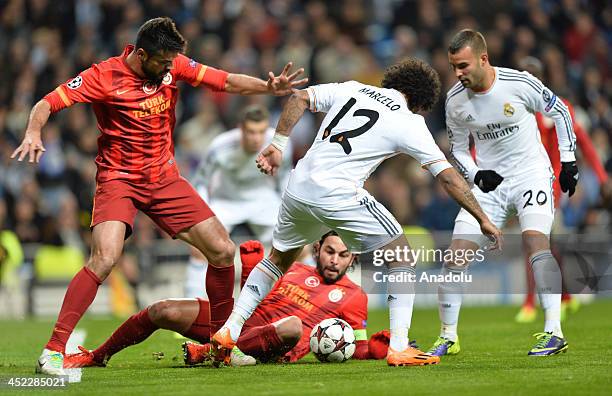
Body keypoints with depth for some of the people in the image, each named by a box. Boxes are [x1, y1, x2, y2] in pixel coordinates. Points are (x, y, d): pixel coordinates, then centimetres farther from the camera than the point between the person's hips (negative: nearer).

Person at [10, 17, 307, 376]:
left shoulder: (174, 65, -2)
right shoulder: (104, 76, -15)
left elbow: (227, 81, -2)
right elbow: (47, 104, -15)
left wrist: (267, 87, -20)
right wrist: (34, 133, -36)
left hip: (165, 178, 5)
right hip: (119, 180, -5)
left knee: (223, 251, 0)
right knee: (104, 258, -27)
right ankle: (53, 350, -20)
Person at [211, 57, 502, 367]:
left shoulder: (351, 89, 16)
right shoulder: (410, 123, 2)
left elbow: (299, 98, 15)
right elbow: (448, 176, 2)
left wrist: (277, 146, 19)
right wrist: (483, 219, 7)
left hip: (298, 188, 6)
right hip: (339, 196, -6)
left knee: (278, 260, 28)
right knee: (401, 258, 8)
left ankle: (228, 332, 21)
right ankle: (399, 349, -1)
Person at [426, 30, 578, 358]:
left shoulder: (519, 83, -16)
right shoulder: (455, 100, -5)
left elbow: (559, 112, 1)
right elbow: (458, 149, 10)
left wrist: (568, 161, 0)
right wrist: (476, 174, -9)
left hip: (531, 173, -4)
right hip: (488, 180, 4)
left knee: (535, 241, -27)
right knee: (456, 253, -7)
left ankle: (553, 332, -25)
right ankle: (448, 337, 8)